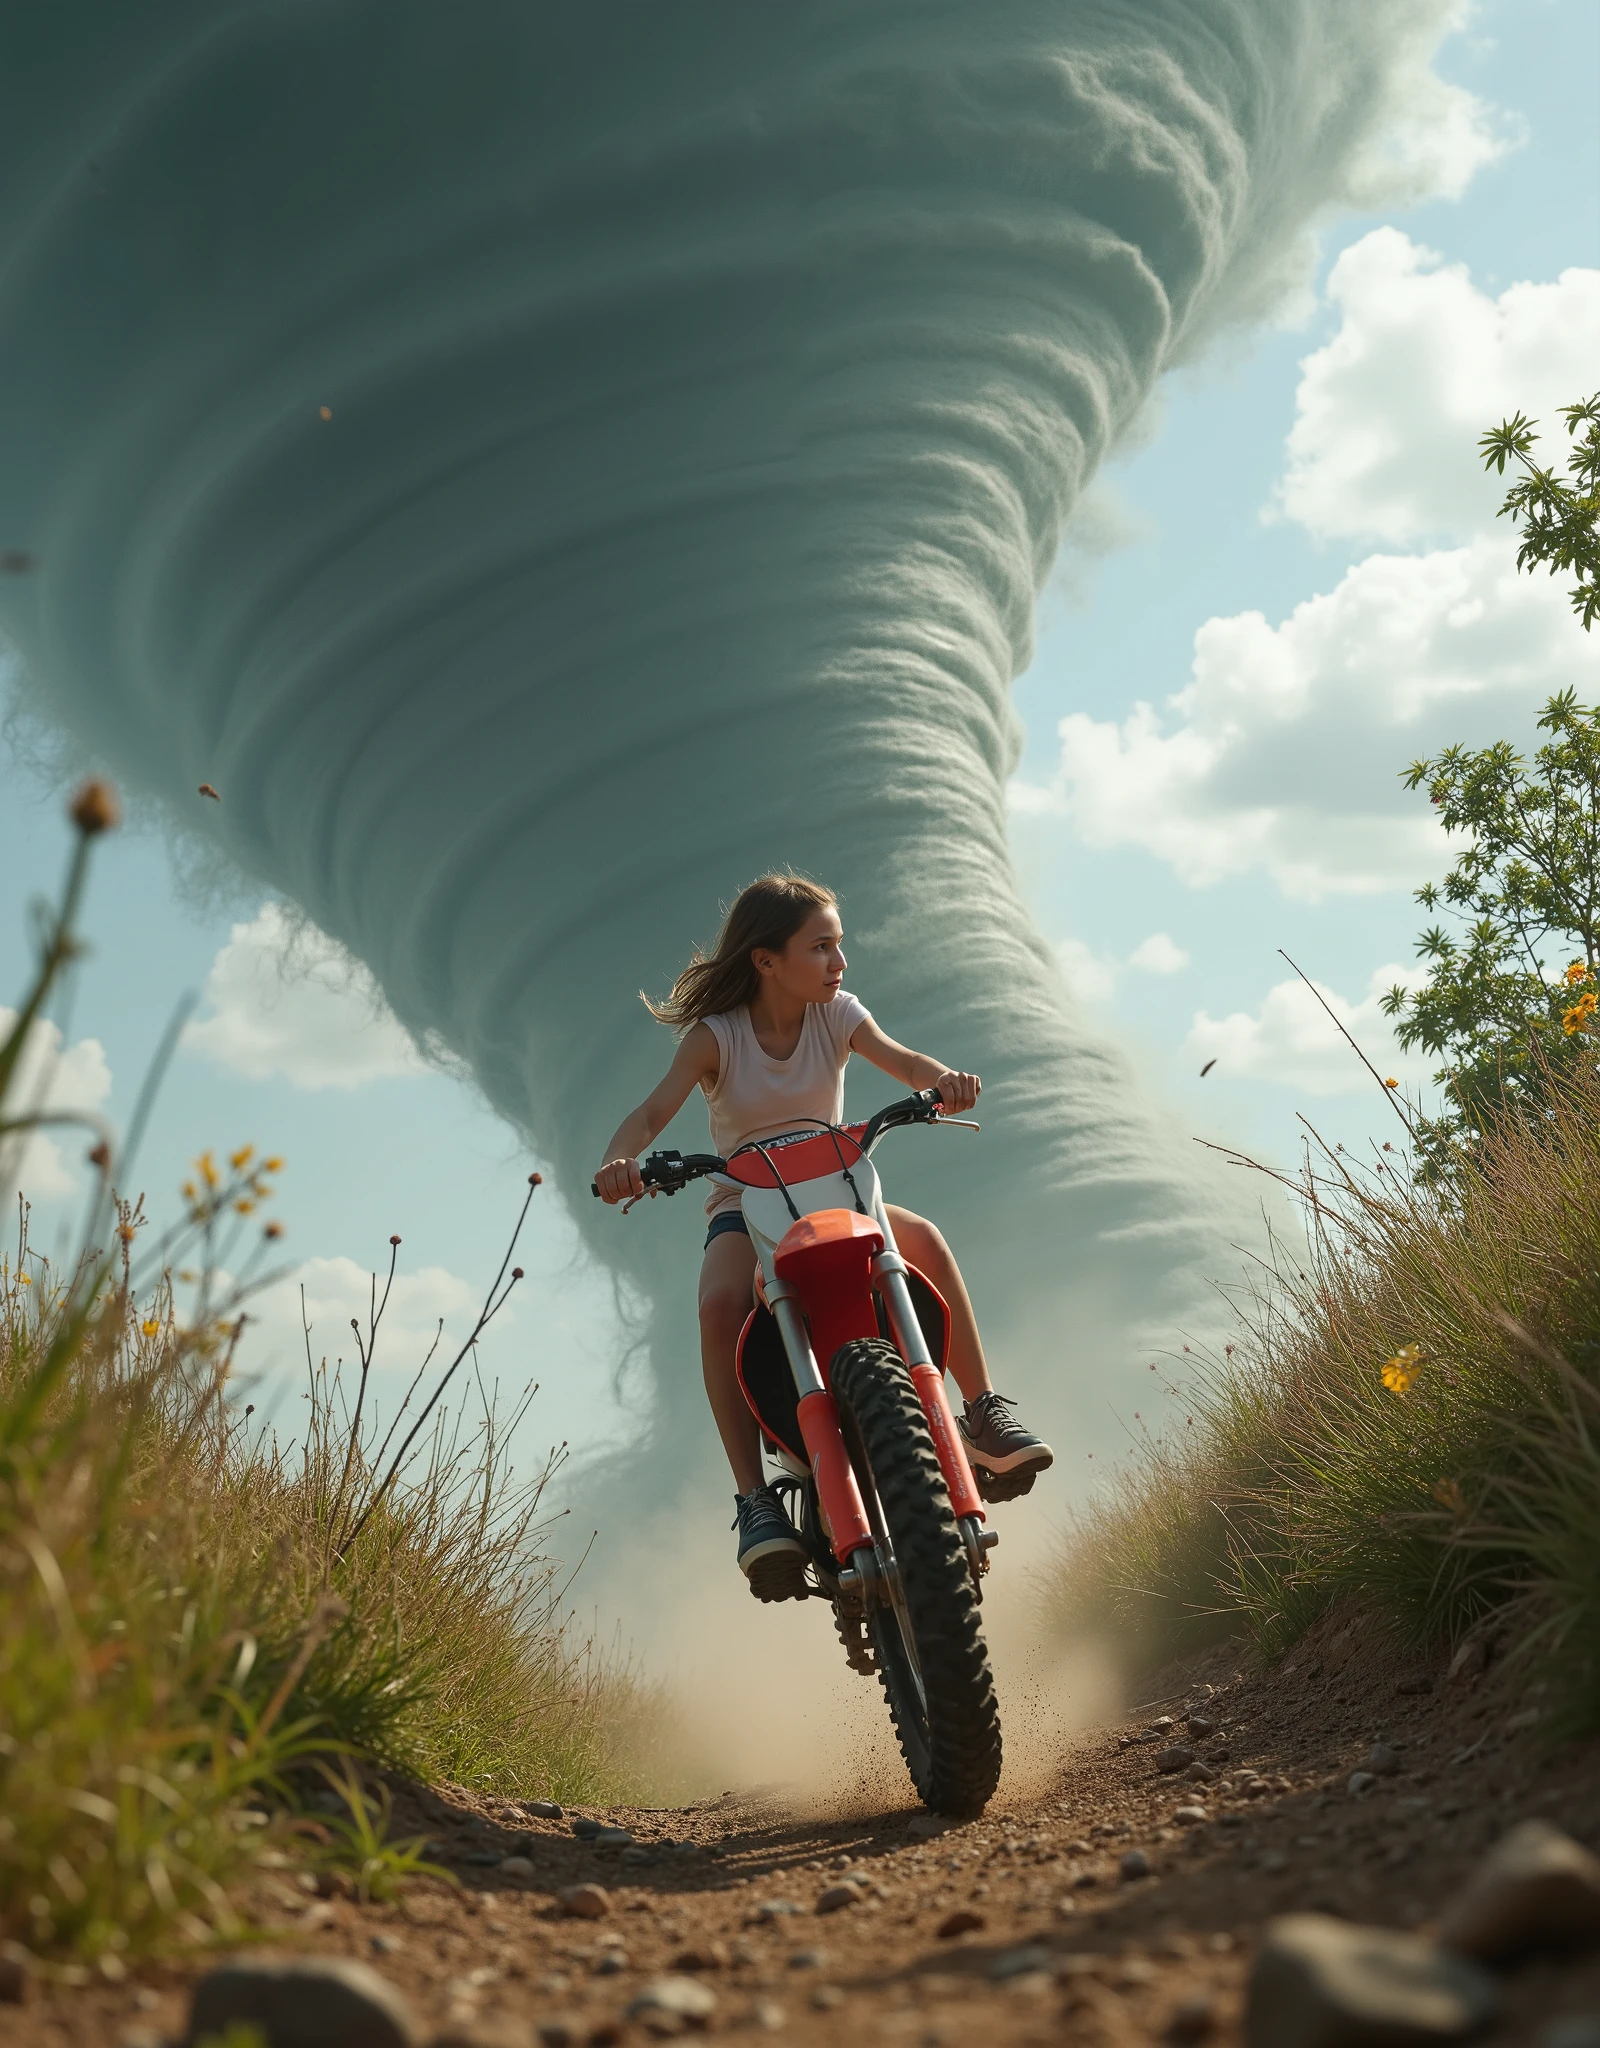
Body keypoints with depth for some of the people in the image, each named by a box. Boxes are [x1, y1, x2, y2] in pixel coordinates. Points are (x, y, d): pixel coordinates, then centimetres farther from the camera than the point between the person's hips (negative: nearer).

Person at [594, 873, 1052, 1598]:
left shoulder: (836, 1014, -2)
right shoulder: (716, 1035, -10)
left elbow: (901, 1059, -19)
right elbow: (653, 1111, -22)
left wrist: (944, 1077, -43)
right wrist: (619, 1159, -45)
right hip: (744, 1205, -3)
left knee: (922, 1236, -28)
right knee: (721, 1304, -34)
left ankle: (983, 1411, -17)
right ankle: (754, 1500, -29)